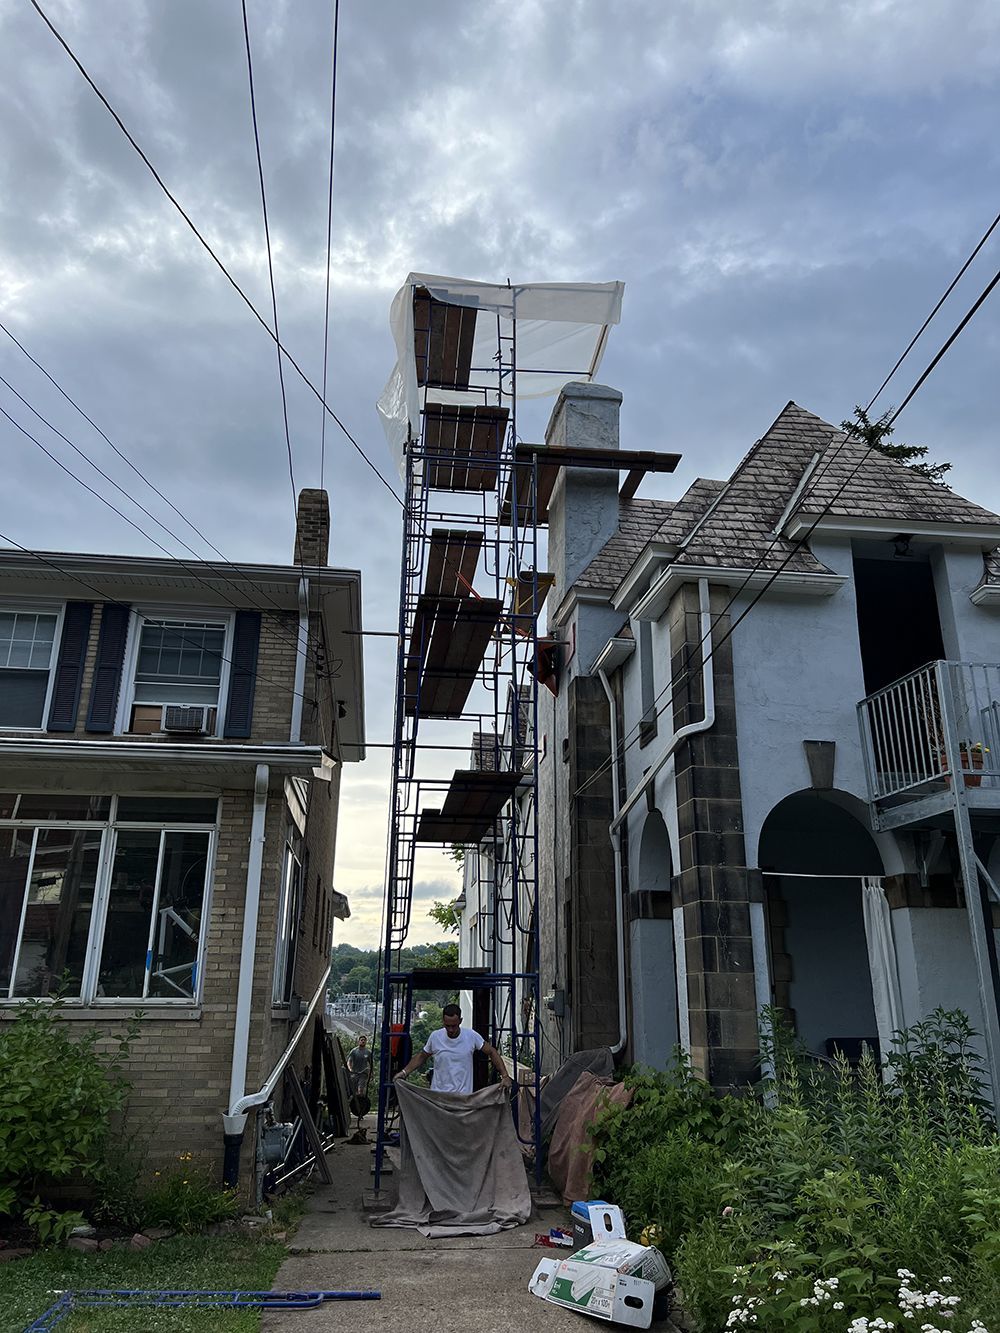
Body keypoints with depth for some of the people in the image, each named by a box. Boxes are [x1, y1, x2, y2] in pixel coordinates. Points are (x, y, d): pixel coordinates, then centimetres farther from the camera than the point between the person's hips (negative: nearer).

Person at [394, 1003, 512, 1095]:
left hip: (464, 1095, -1)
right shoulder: (435, 1037, -6)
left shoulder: (471, 1036, -8)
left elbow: (492, 1052, 0)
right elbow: (422, 1056, 10)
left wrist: (505, 1075, -8)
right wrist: (404, 1072, -1)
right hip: (438, 1095, 1)